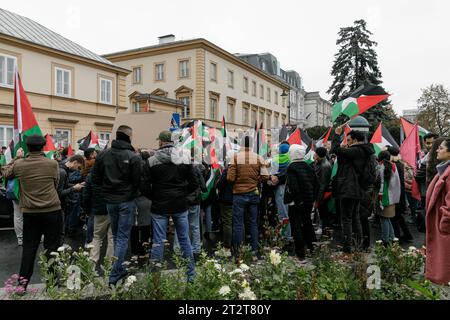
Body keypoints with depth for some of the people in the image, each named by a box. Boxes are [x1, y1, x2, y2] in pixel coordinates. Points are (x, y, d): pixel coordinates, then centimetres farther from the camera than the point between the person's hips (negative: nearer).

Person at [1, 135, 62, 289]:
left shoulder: (19, 164, -4)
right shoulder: (53, 164, -10)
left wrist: (16, 159, 19)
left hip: (30, 212, 2)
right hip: (52, 211, -2)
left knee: (29, 247, 12)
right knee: (51, 247, 6)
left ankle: (22, 283, 18)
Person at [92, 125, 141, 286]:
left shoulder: (103, 155, -1)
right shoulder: (133, 157, -15)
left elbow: (95, 179, 1)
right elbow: (138, 181, -13)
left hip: (110, 200, 5)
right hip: (127, 201, -4)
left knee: (116, 235, 19)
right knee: (123, 237, 3)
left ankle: (119, 269, 28)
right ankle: (114, 275, 2)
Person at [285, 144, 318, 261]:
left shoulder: (291, 168, -15)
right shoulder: (309, 167, 7)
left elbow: (293, 186, -24)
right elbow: (316, 184, 10)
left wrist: (296, 200, -14)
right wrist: (313, 198, 14)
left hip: (296, 203, -7)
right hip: (308, 202, 7)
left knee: (296, 227, 0)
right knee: (307, 223, 22)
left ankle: (300, 254, 2)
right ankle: (312, 249, 34)